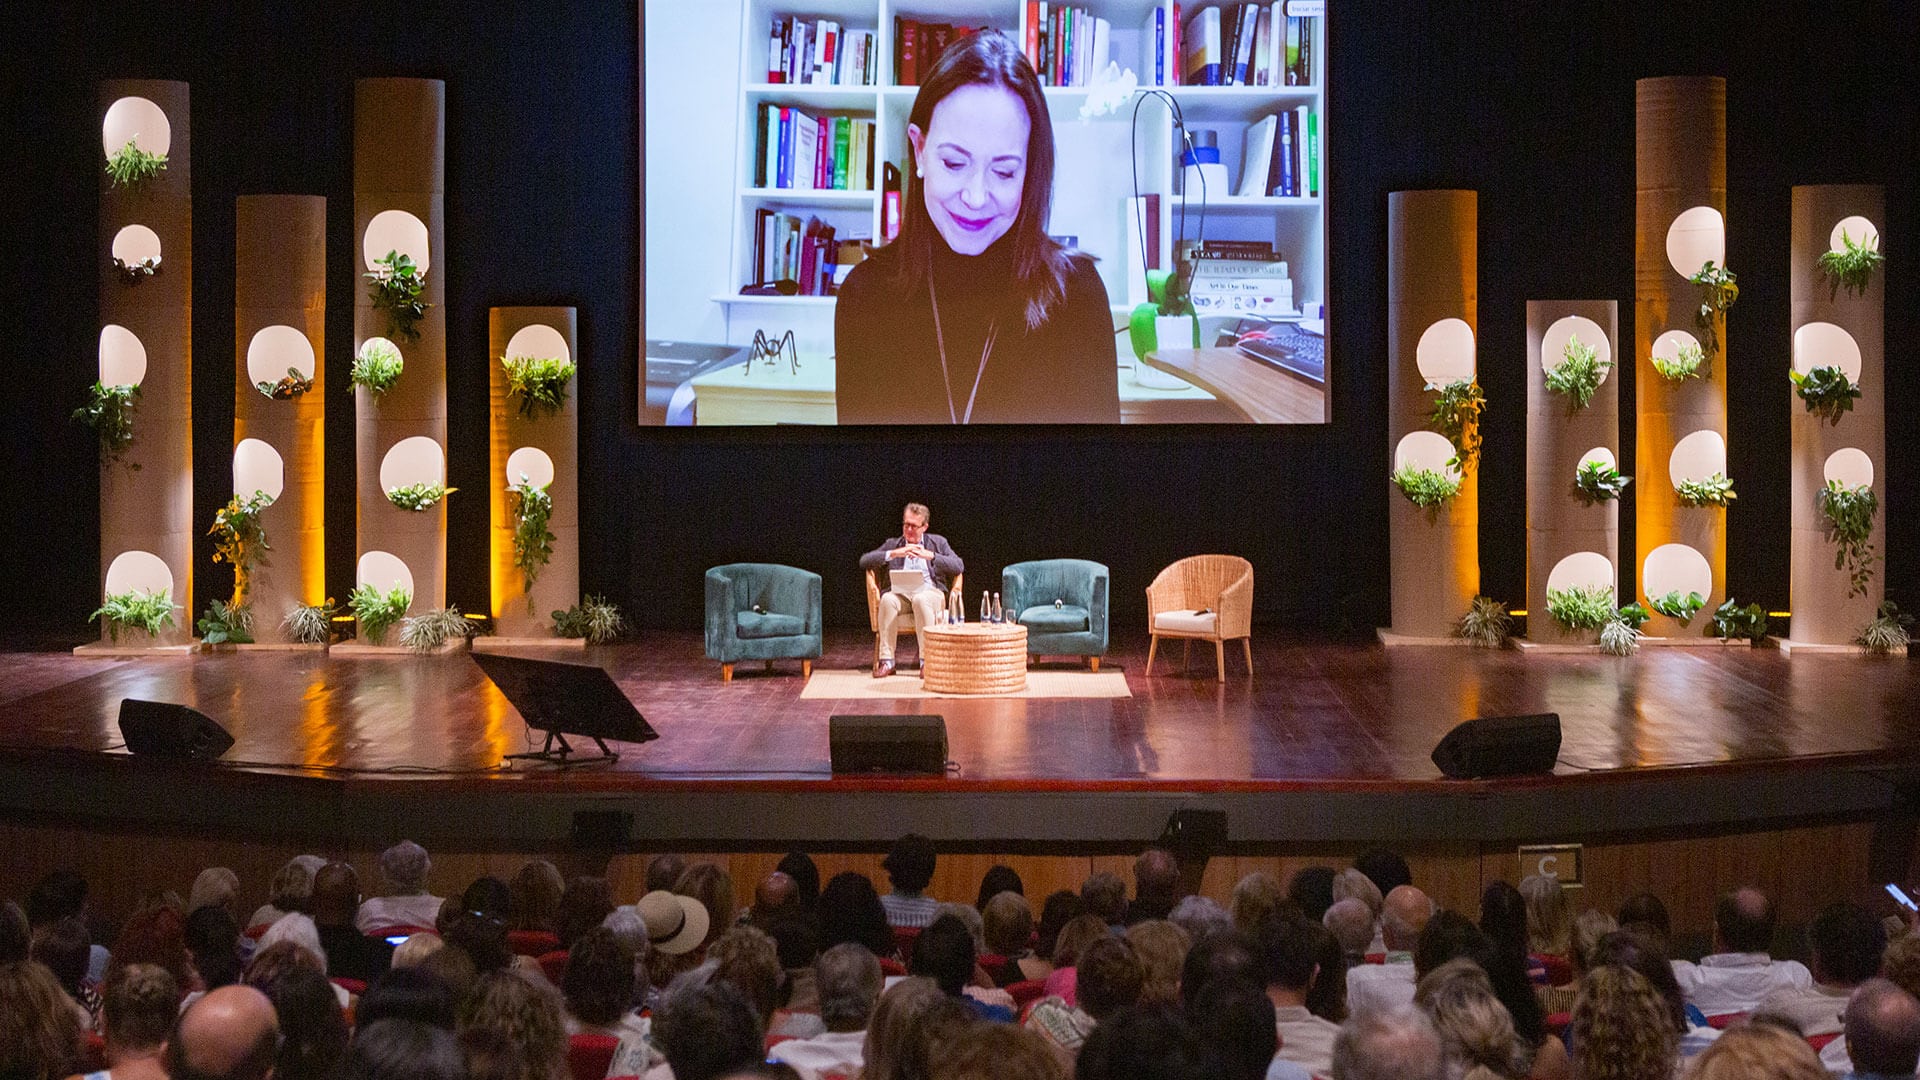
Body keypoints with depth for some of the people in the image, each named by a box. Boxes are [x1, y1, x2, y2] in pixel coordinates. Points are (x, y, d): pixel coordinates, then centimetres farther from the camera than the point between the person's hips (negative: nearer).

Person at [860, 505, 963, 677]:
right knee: (888, 600, -35)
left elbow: (959, 567, 3)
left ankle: (927, 659, -38)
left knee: (921, 600, -38)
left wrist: (930, 556, -10)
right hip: (900, 593, 1)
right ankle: (886, 661, -35)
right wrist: (893, 553, -6)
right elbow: (864, 561, 7)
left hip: (929, 593, -1)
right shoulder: (892, 543, 22)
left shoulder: (937, 542, 19)